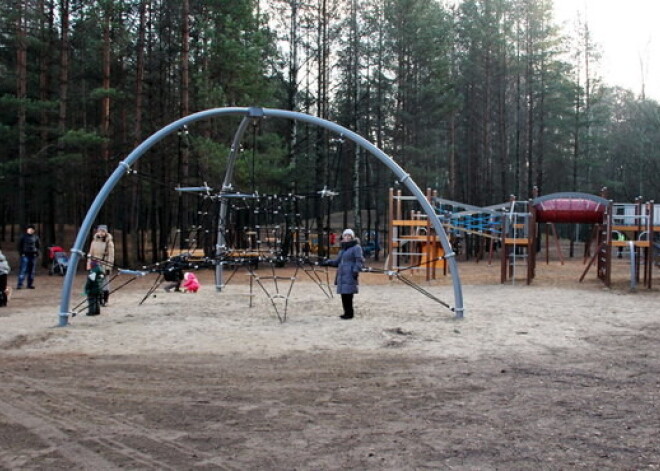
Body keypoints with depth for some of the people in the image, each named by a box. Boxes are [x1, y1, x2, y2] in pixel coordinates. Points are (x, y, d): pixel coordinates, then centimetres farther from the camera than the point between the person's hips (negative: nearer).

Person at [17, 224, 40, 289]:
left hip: (33, 255, 3)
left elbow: (38, 245, 16)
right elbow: (19, 245, 4)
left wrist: (36, 252, 3)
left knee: (32, 271, 7)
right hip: (25, 255, -3)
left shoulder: (36, 237, 7)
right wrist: (21, 252, -4)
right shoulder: (23, 236, 0)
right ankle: (20, 284, -9)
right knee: (23, 270, -8)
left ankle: (30, 284, 15)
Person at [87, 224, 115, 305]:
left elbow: (111, 256, -8)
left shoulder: (109, 243, -7)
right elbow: (90, 253, 12)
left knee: (105, 283, -1)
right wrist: (89, 264, 7)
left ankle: (104, 301, 8)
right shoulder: (94, 241, 7)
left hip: (104, 266, -4)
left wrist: (109, 267, -11)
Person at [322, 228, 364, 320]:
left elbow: (360, 261, -12)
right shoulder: (343, 249, 22)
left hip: (350, 275, -8)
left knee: (348, 294, -10)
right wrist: (328, 262, 11)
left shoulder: (356, 248, -4)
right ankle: (347, 312, 15)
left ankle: (349, 313, -4)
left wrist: (356, 271, -22)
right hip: (342, 276, 8)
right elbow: (337, 262, 25)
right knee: (344, 294, 7)